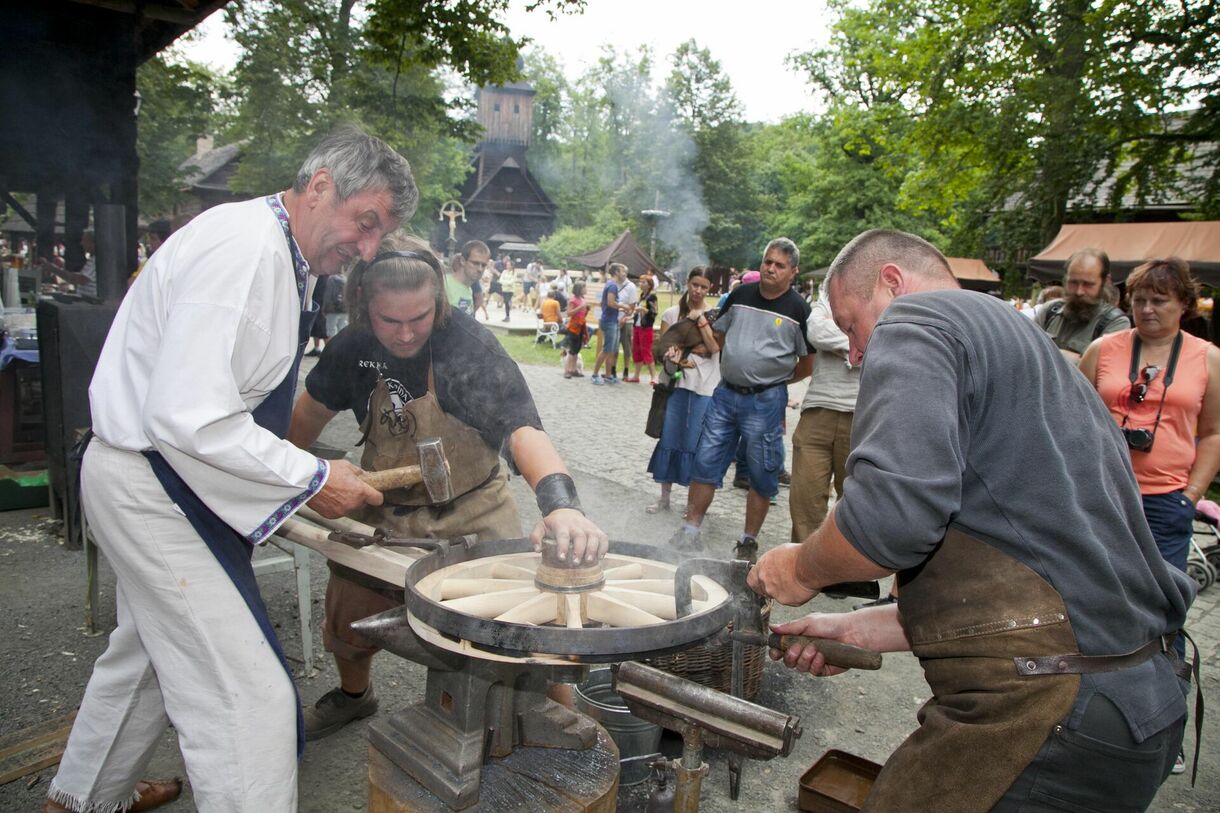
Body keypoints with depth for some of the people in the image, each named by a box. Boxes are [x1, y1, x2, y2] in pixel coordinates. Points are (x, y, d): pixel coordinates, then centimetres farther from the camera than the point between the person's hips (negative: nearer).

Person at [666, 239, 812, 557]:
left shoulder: (798, 309, -5)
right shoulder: (740, 294, 6)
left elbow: (807, 364, 1)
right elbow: (720, 336, 18)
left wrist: (774, 378, 7)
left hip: (765, 402, -3)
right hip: (725, 393, 4)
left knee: (762, 476, 6)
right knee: (705, 462, 6)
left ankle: (749, 542, 20)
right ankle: (690, 531, 17)